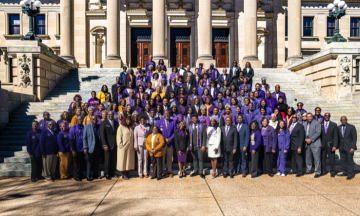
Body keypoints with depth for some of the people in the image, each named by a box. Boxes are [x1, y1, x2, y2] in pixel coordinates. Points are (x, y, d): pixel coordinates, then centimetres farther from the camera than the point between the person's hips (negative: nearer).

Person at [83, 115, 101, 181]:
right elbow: (84, 138, -2)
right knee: (89, 162, 1)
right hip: (90, 147, -3)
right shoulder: (87, 127, -1)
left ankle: (95, 175, 19)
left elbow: (100, 136, 11)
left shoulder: (99, 126, 8)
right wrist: (85, 147, -9)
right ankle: (88, 176, 11)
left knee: (96, 162, 9)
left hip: (97, 146, 3)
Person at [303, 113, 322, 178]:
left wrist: (310, 139, -15)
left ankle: (317, 172, 3)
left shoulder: (317, 123, -1)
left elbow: (318, 133, -11)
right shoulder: (304, 124, 16)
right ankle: (308, 170, 25)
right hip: (307, 144, 5)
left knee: (317, 159, -5)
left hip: (315, 144, -5)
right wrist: (305, 139, -6)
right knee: (307, 158, 11)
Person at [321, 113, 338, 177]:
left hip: (330, 145, -1)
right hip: (322, 145, 1)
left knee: (332, 159, 2)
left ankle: (332, 172, 15)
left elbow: (335, 136, -1)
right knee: (322, 159, 4)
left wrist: (335, 146, -9)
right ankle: (323, 171, 17)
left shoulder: (334, 125, 3)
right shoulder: (320, 124, 6)